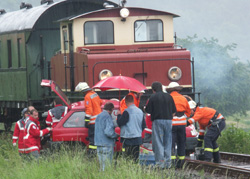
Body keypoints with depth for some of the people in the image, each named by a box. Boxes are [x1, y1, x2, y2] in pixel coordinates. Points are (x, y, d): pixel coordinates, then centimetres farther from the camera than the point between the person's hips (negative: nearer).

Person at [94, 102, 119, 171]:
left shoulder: (98, 116, 14)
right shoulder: (108, 117, -14)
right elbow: (108, 132, -24)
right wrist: (116, 135, -6)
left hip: (99, 144, 8)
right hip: (107, 144, -8)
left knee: (101, 165, 13)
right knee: (107, 166, -5)